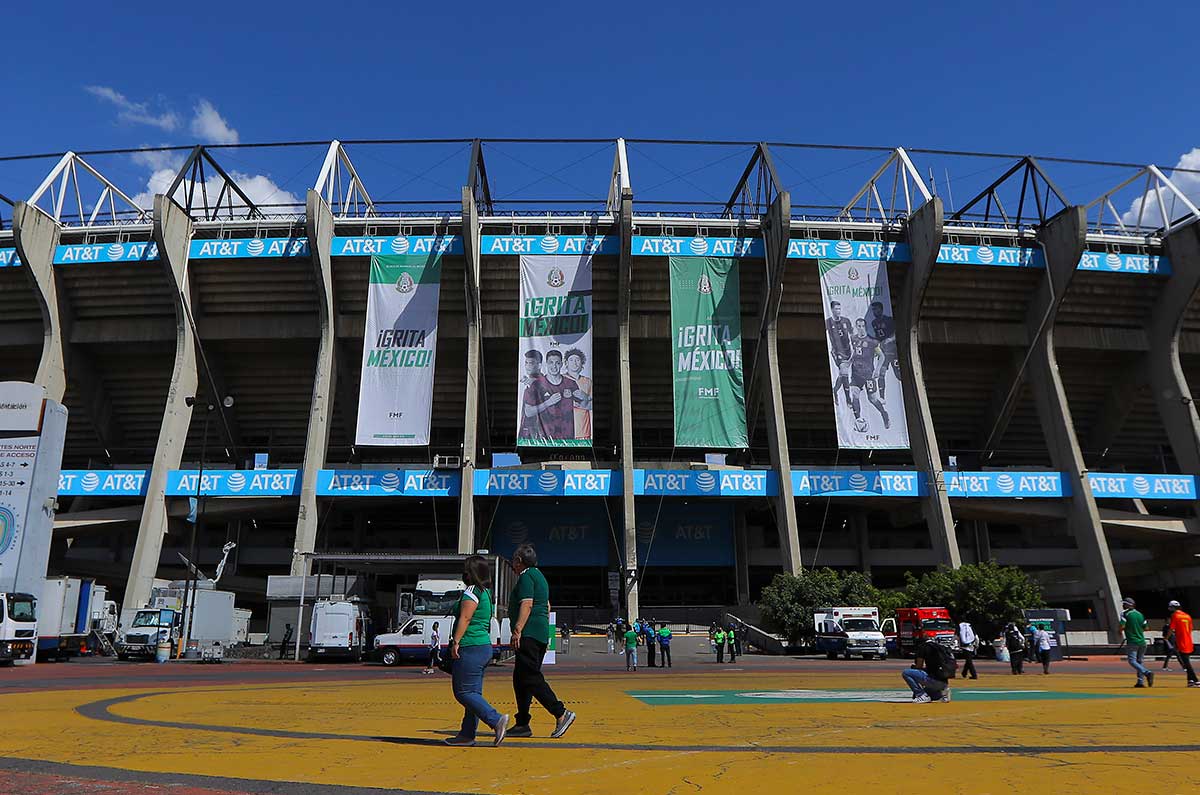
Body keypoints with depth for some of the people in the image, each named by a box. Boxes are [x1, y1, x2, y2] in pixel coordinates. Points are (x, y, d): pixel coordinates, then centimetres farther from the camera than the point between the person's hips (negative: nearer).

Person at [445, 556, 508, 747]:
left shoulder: (472, 591, -11)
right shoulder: (486, 592, 16)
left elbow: (465, 618, -18)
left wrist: (456, 642, -17)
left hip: (471, 649, -10)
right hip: (485, 647, 10)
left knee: (464, 692, -6)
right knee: (473, 693, 12)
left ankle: (496, 720, -13)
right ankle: (467, 735, 16)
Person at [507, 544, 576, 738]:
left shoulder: (526, 576, -7)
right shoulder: (539, 575, 23)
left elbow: (527, 604, -18)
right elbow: (547, 606, 26)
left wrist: (517, 630, -22)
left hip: (529, 634, -10)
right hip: (542, 634, 10)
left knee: (531, 678, -12)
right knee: (520, 679, 11)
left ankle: (561, 714, -15)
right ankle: (522, 724, 13)